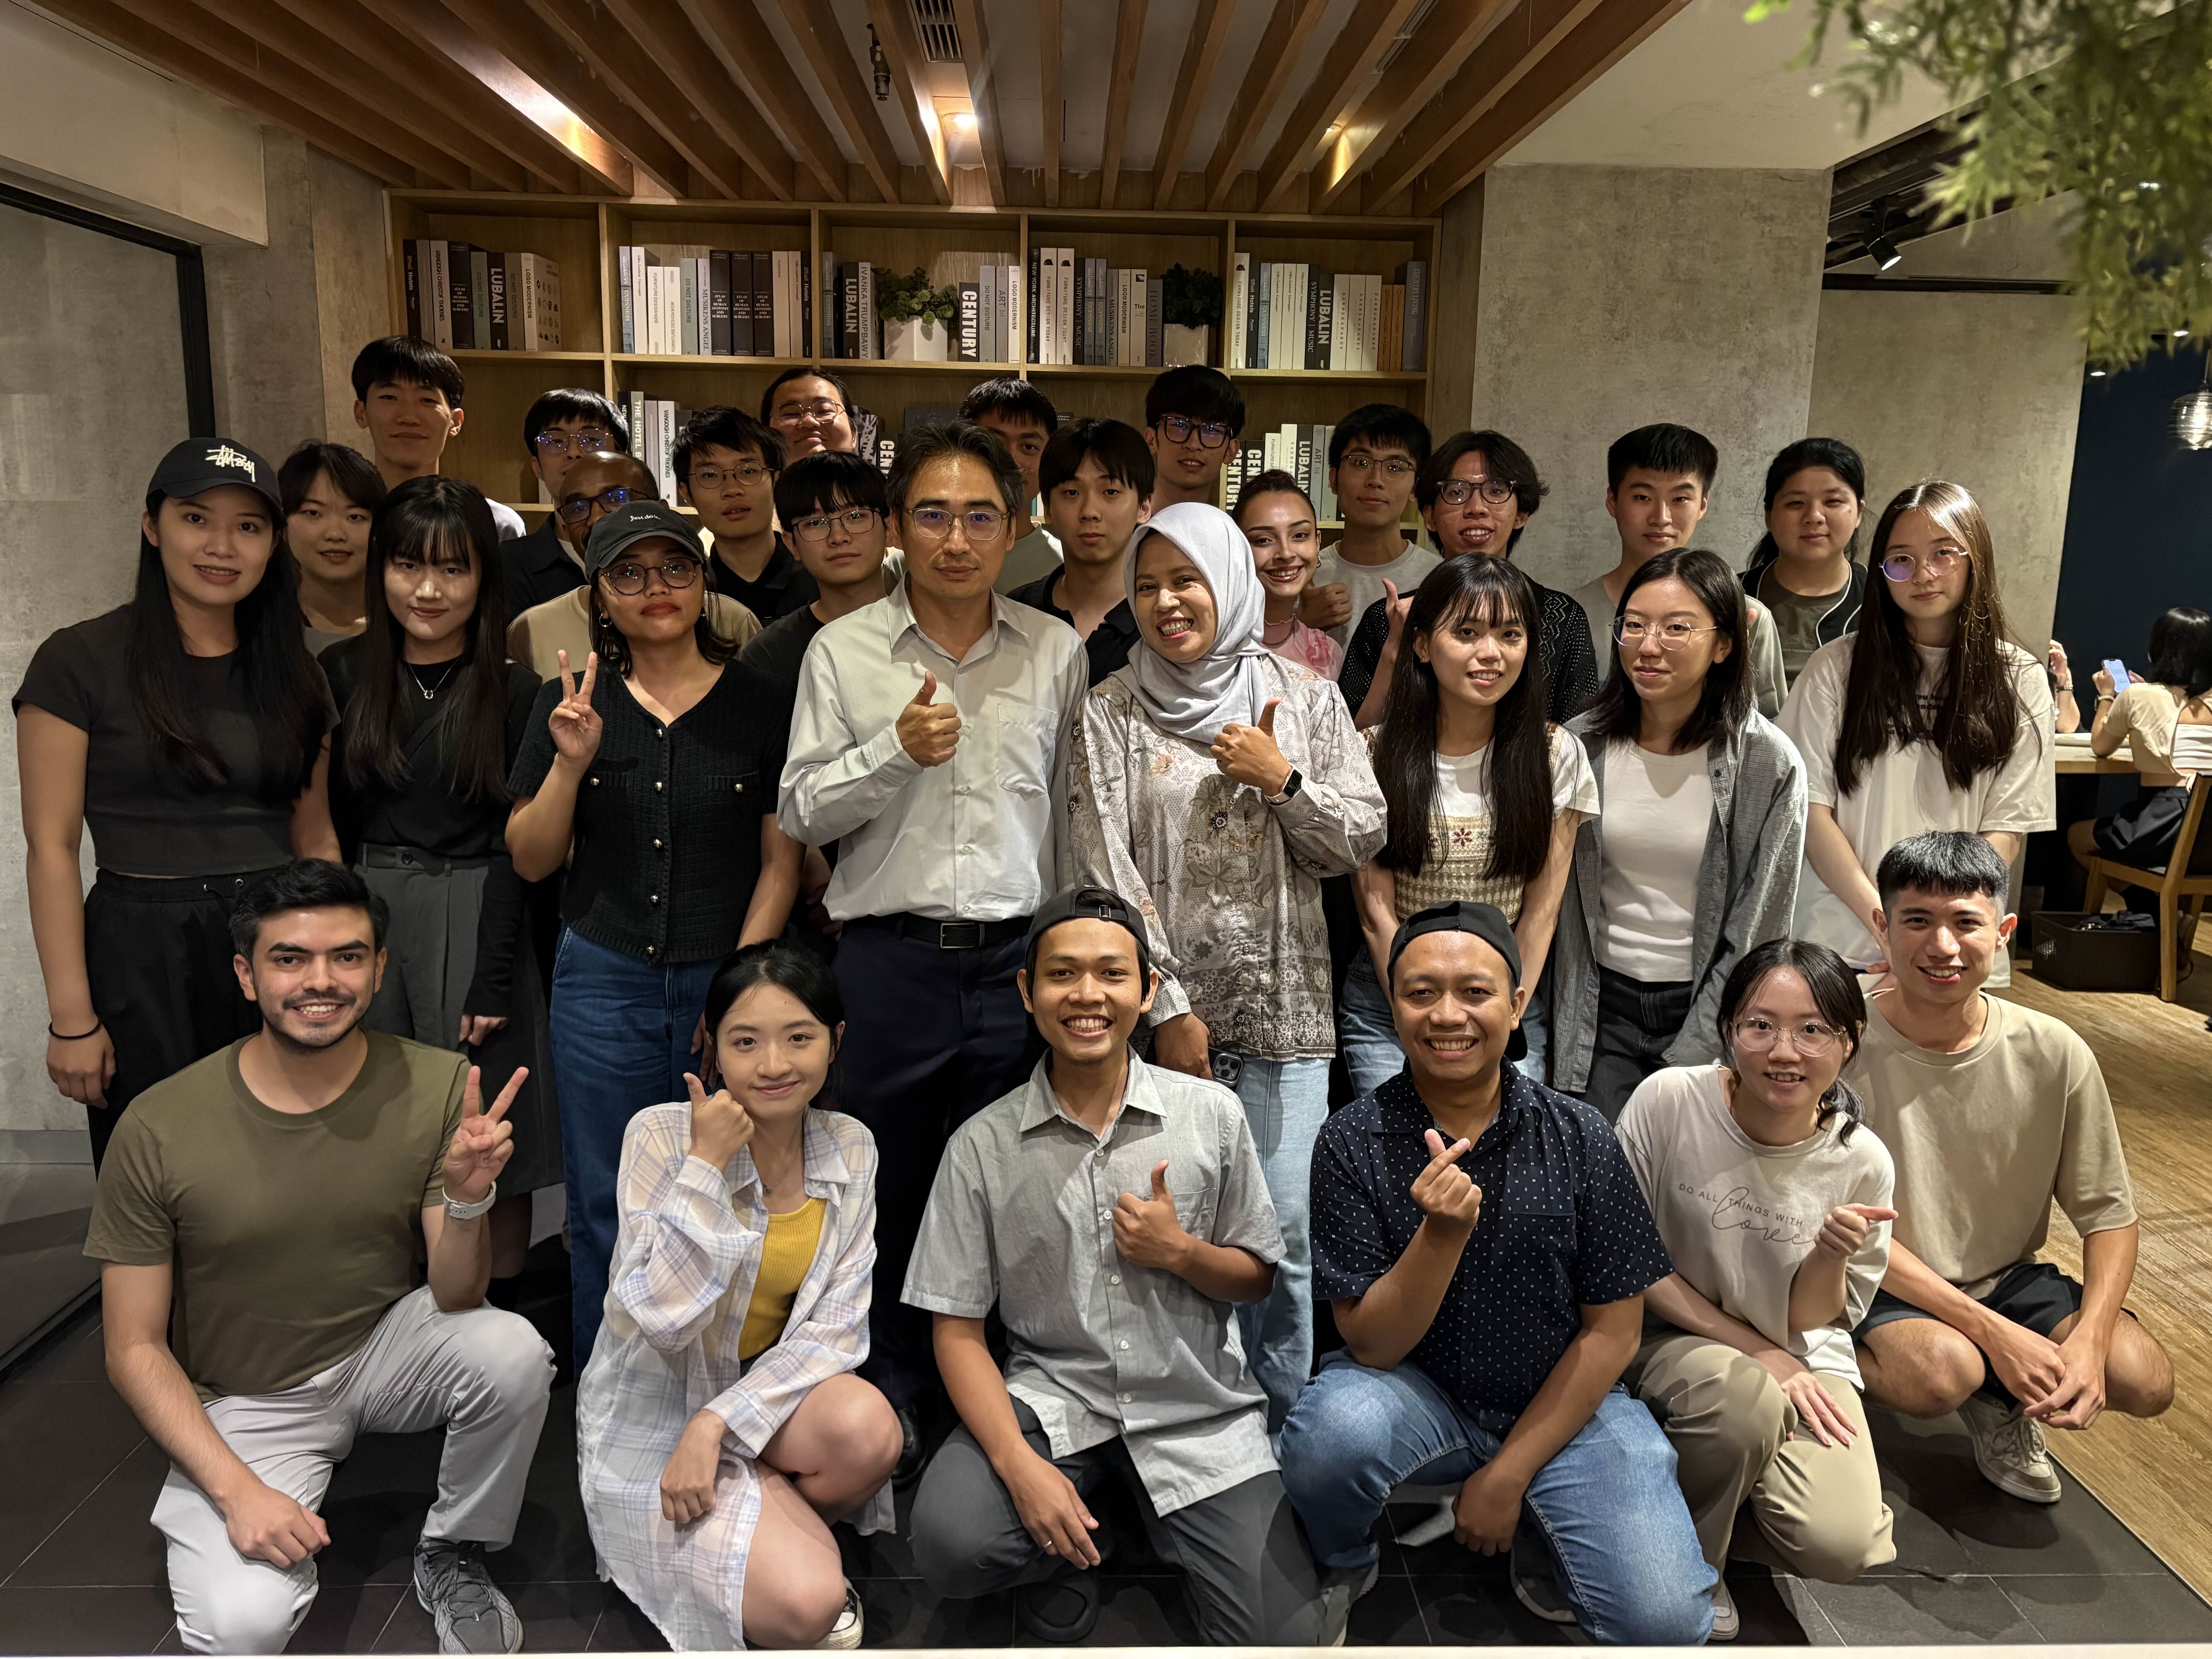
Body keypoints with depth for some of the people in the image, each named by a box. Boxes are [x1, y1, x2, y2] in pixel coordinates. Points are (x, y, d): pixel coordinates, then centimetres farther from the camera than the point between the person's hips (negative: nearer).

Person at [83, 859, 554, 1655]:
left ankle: (450, 1556, 0)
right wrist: (237, 1489, -19)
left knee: (513, 1352, -29)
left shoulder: (438, 1086, -14)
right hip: (246, 1403, -1)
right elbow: (135, 1349, -8)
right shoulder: (159, 1129, -17)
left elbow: (454, 1299, -12)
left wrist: (467, 1198, -34)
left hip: (384, 1350, 2)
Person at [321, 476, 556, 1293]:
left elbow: (514, 848, -5)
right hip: (368, 921, 3)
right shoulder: (343, 674, 7)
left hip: (479, 926, -2)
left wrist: (492, 982, -10)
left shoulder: (514, 690, -2)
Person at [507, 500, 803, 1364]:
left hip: (734, 977, -1)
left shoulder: (760, 702, 2)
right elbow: (531, 861, 5)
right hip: (605, 978, 1)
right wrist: (572, 763, -10)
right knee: (608, 1213, 7)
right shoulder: (571, 703, 6)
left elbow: (782, 860, 1)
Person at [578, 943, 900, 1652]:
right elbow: (663, 1320, -23)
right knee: (805, 1604, -26)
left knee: (868, 1428, -31)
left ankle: (784, 1534, -1)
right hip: (654, 1414, -4)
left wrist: (718, 1424, -20)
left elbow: (835, 1327, -8)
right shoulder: (662, 1134, -16)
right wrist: (707, 1165, -27)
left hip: (770, 1390, 4)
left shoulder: (850, 1148, -5)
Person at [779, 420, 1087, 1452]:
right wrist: (895, 750, -15)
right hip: (888, 959, 0)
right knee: (890, 1187, 10)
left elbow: (1075, 815, 9)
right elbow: (800, 813, 1)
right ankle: (892, 1399, 29)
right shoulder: (842, 651, 2)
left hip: (1020, 957, 1)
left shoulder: (1057, 652, 5)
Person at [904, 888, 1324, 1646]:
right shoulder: (982, 1146, -5)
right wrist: (1018, 1463, -18)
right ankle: (1063, 1563, 6)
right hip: (1051, 1395, 0)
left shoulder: (1212, 1114, -2)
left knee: (1284, 1637, -13)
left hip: (1198, 1409, 1)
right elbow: (958, 1330, -3)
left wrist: (1180, 1252, -14)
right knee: (948, 1539, -27)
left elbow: (1257, 1279, 8)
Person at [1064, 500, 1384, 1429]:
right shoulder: (1110, 716, 3)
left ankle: (1282, 1427, 20)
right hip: (1161, 1005, -1)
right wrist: (1168, 1007, -8)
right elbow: (1104, 872, -4)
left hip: (1283, 1006, 1)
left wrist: (1284, 780, -11)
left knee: (1283, 1230, 1)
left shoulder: (1305, 700, 7)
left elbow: (1362, 841, 6)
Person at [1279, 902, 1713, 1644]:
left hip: (1562, 1400, 1)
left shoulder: (1579, 1137, -8)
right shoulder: (1353, 1143, -12)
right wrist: (1443, 1232, -31)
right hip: (1415, 1390, -1)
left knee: (1664, 1617, -20)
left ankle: (1544, 1536, 14)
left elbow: (1613, 1331, -4)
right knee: (1333, 1434, -34)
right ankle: (1340, 1565, 2)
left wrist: (1508, 1474, -8)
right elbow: (1372, 1345, -14)